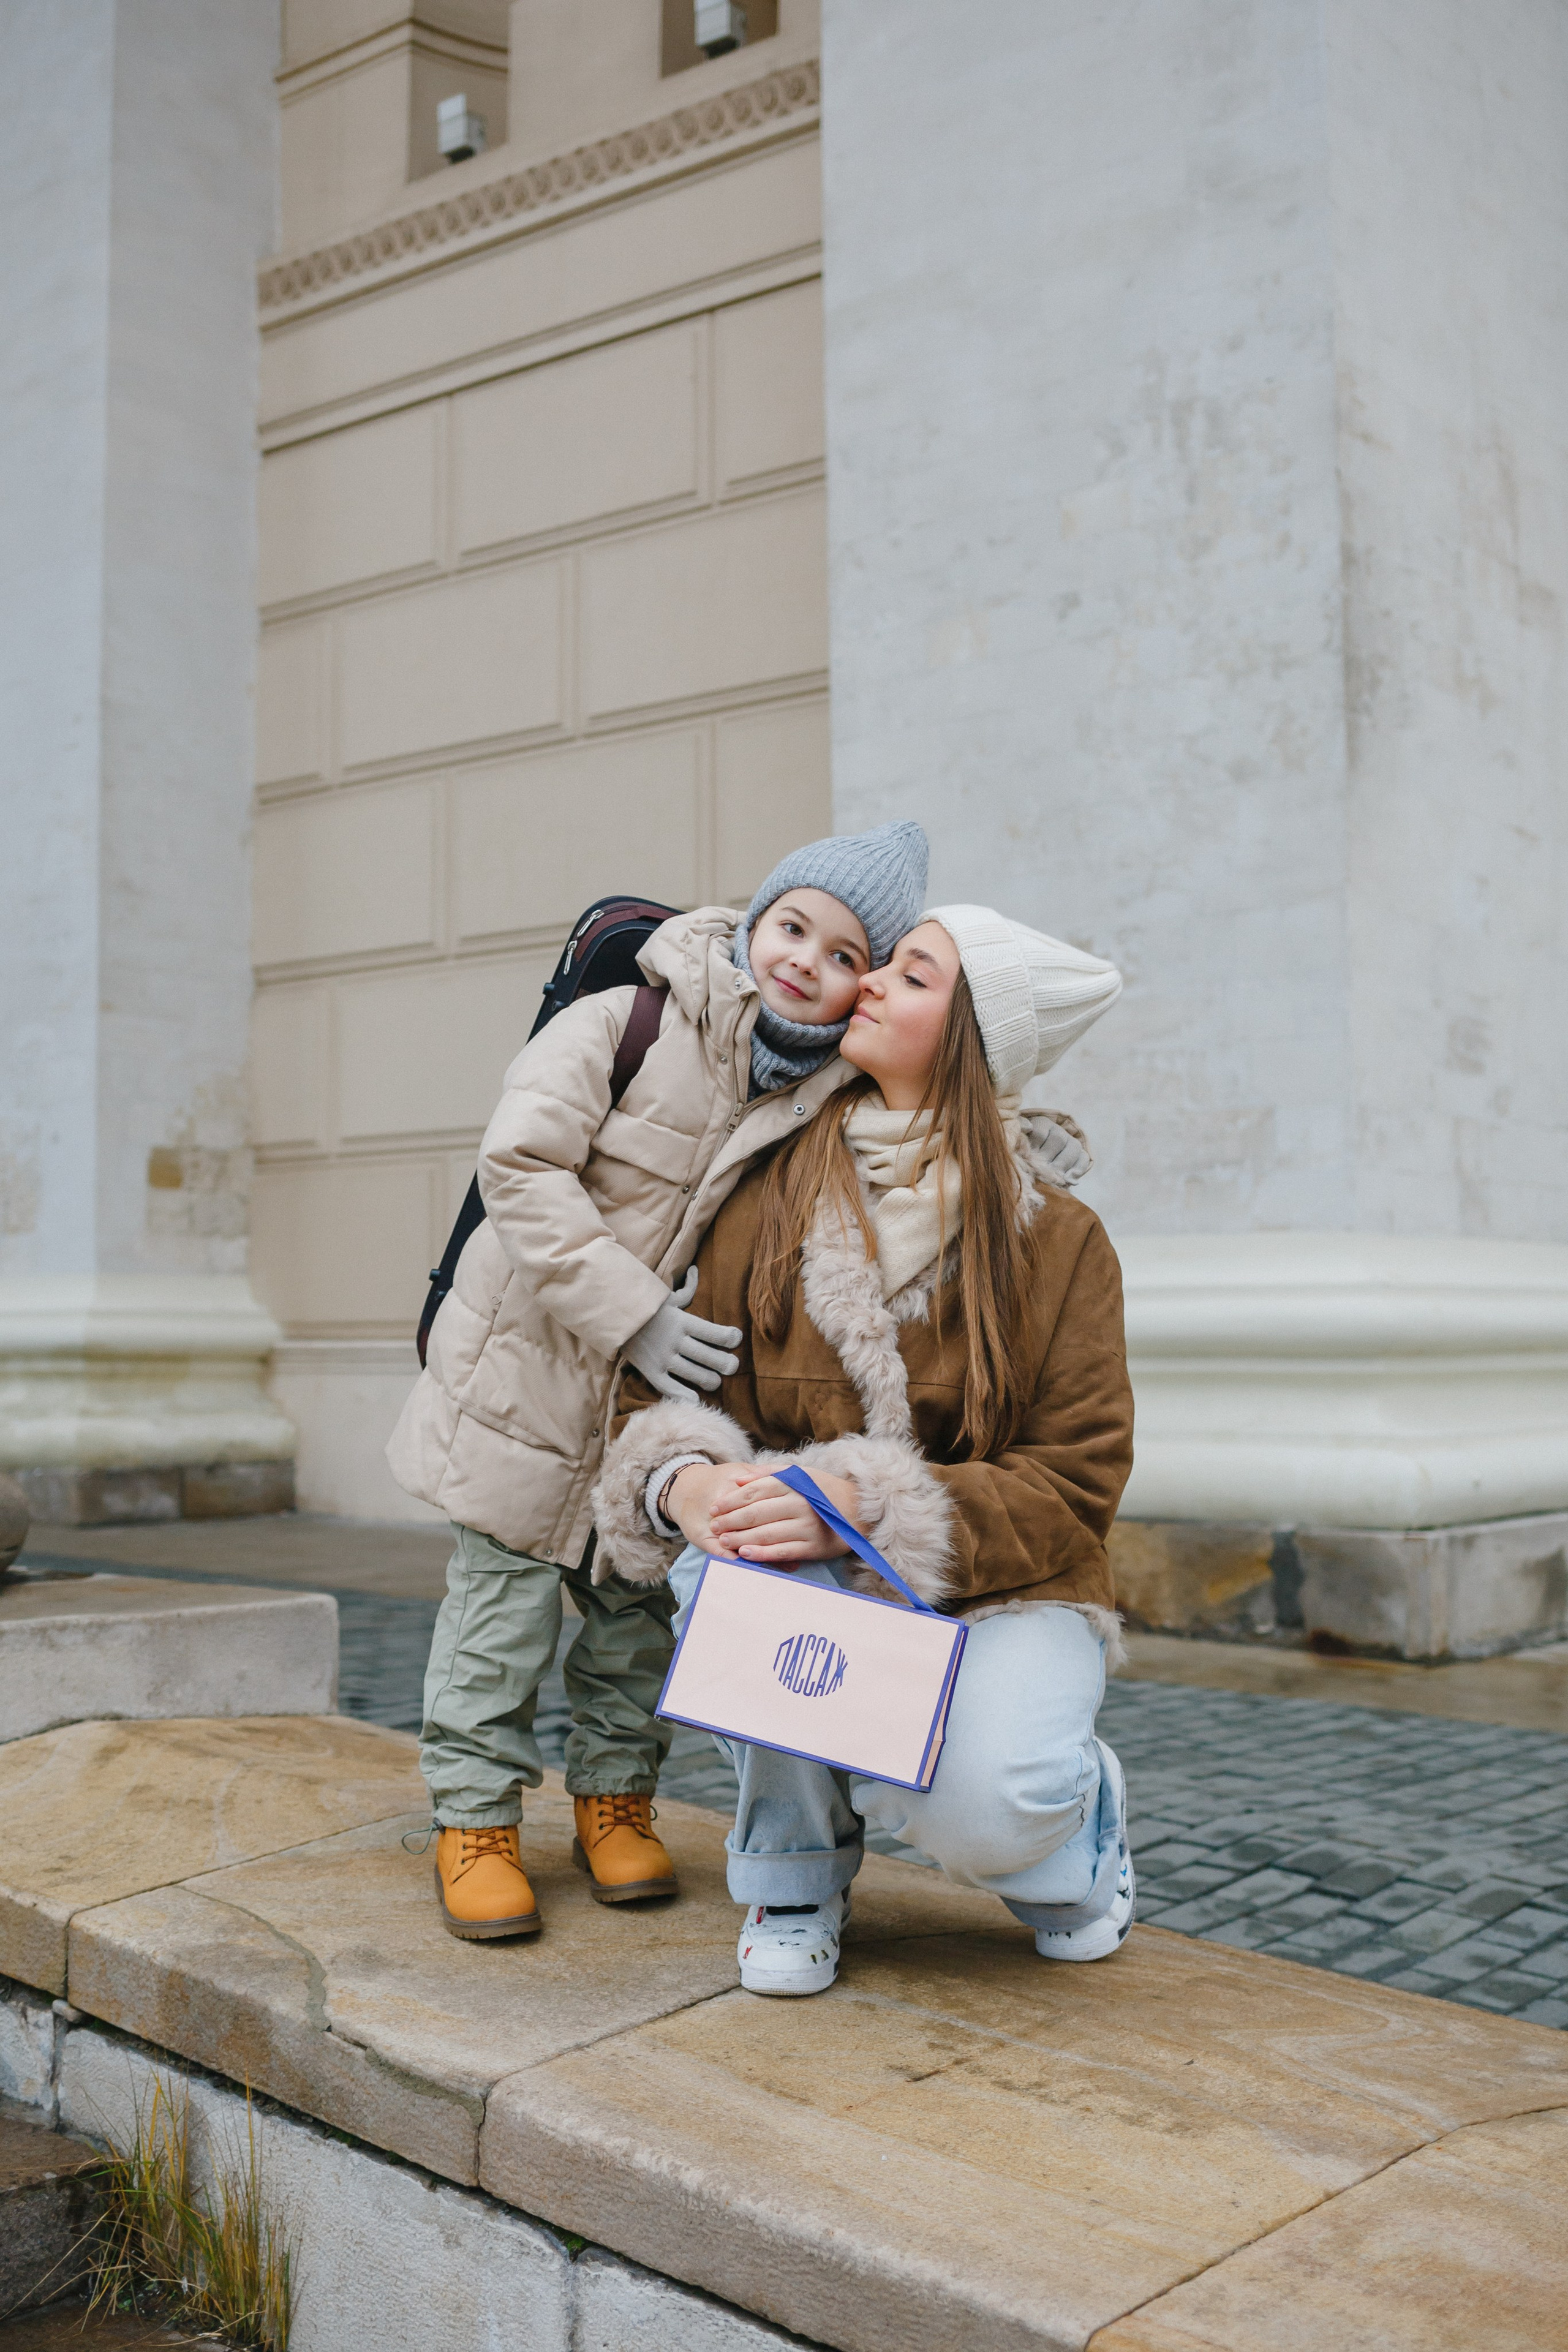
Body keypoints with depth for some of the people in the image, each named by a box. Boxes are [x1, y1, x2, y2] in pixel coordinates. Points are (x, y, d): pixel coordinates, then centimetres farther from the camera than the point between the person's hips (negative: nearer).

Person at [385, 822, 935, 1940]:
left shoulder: (833, 1103, -7)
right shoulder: (622, 1026, -19)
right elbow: (521, 1167, -23)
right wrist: (634, 1313, -27)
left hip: (667, 1387, 4)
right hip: (532, 1355, -4)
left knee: (641, 1590, 13)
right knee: (506, 1585, 2)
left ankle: (616, 1801, 31)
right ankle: (475, 1820, 16)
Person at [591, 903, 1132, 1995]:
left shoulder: (1059, 1239, -7)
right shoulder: (774, 1198, 1)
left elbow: (1072, 1487, -12)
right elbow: (660, 1385, 3)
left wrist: (861, 1508, -26)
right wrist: (681, 1478, -22)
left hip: (996, 1593, -2)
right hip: (810, 1612, 3)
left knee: (979, 1807, -32)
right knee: (731, 1557, -32)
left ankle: (1081, 1811, 10)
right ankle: (794, 1870, -4)